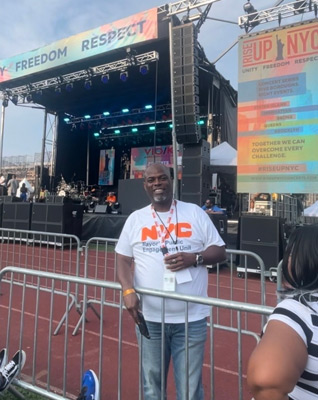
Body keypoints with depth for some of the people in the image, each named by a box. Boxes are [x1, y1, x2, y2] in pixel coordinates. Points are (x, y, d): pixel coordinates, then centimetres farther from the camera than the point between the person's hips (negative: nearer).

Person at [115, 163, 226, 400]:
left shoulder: (194, 213, 1)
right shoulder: (136, 219, 4)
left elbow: (220, 251, 2)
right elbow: (123, 259, 4)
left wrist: (194, 258, -16)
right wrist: (128, 290, -12)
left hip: (191, 319, -1)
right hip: (149, 318, 2)